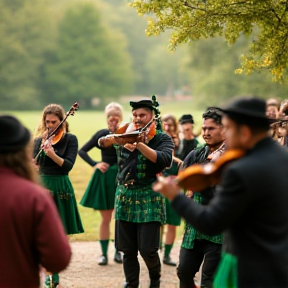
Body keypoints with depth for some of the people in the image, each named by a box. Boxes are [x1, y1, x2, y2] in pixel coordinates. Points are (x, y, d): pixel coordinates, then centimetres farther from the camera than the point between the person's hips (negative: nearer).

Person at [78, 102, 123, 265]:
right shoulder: (102, 134, 4)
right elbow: (82, 151, 9)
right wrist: (95, 164, -3)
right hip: (104, 178, 1)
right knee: (106, 218, 5)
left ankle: (118, 252, 18)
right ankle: (104, 253, 13)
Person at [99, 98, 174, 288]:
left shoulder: (162, 138, -3)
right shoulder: (126, 134, 9)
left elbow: (165, 160, -21)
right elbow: (102, 142, 0)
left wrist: (140, 144, -31)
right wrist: (114, 139, -22)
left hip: (149, 197, -4)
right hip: (125, 196, 4)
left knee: (147, 249, -6)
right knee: (127, 249, 5)